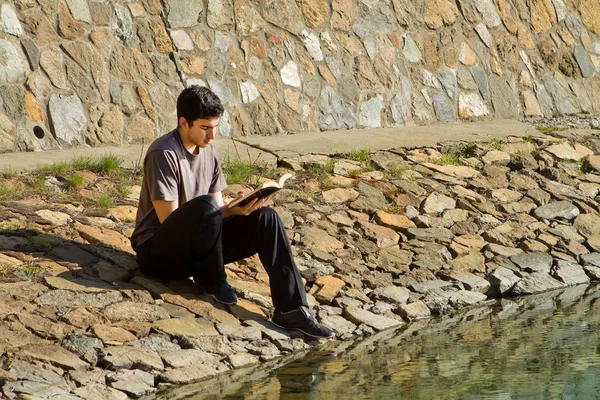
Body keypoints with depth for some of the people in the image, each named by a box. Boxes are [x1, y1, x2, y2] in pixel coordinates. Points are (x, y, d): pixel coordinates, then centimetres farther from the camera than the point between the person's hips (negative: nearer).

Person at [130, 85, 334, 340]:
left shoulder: (208, 151, 6)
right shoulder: (164, 154, -18)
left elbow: (218, 208, 9)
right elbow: (169, 220, -21)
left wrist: (238, 208, -15)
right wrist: (228, 210, -26)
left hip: (198, 247, 8)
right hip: (159, 251, -7)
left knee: (265, 218, -12)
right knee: (204, 205, -36)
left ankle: (291, 309, -18)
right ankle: (211, 281, -11)